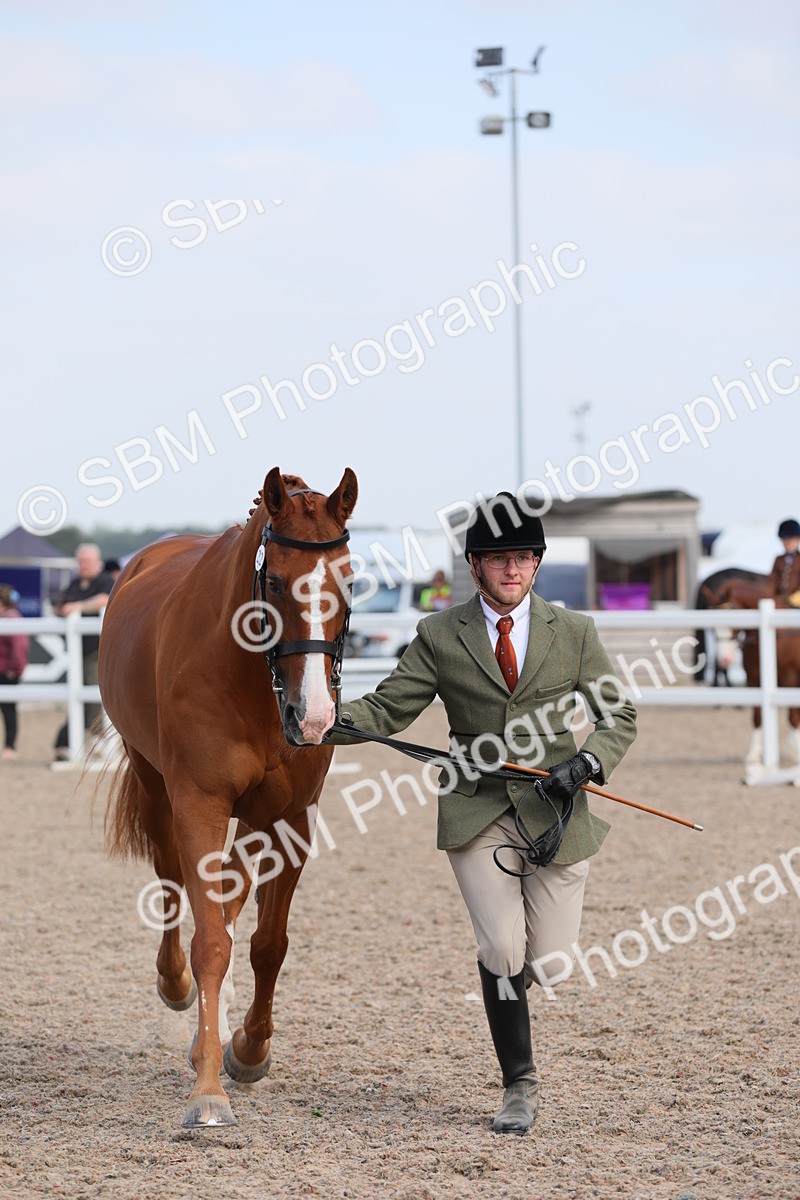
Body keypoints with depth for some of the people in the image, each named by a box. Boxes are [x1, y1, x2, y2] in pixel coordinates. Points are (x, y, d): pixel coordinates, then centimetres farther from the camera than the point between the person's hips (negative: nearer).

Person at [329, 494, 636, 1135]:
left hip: (556, 814, 1)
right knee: (502, 951, -13)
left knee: (550, 966, -1)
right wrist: (331, 721, -19)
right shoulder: (440, 636, 3)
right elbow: (387, 708, 1)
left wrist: (588, 762, -11)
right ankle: (521, 1086, 4)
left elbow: (620, 715, 8)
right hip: (478, 817, -1)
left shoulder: (575, 632, 5)